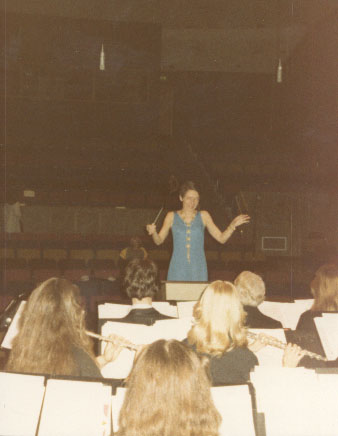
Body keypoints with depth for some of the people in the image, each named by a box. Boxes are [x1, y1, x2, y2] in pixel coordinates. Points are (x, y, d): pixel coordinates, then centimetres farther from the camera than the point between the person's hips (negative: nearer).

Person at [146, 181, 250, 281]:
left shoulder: (203, 216, 5)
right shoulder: (172, 216, 5)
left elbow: (221, 238, 5)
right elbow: (159, 241, 6)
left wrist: (233, 225, -9)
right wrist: (153, 232, -13)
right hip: (178, 269, 0)